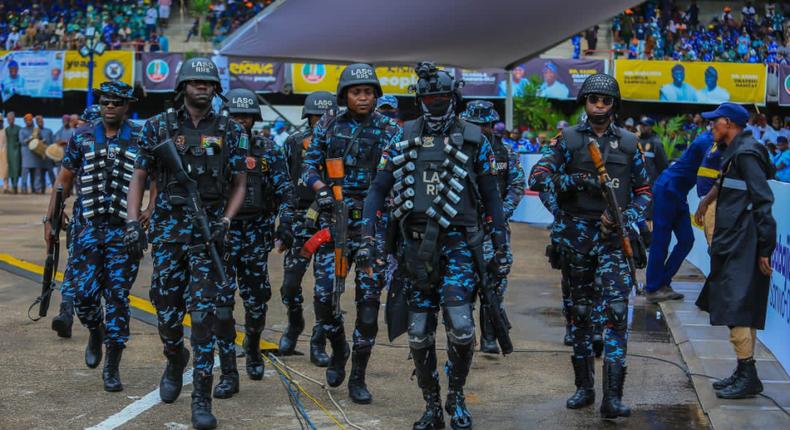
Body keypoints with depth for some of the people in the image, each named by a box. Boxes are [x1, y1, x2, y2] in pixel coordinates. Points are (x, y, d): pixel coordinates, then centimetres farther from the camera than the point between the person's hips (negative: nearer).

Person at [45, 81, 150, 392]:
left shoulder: (141, 140, 2)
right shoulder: (82, 138, 7)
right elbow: (64, 180, 12)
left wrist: (151, 210, -7)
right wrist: (50, 218, 9)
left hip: (125, 229, -1)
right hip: (88, 228, 1)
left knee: (118, 296, -2)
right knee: (84, 292, -5)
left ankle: (112, 369, 5)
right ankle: (95, 333, 30)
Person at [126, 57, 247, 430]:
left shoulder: (229, 130, 4)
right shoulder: (158, 127, 4)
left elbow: (239, 184, 7)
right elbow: (139, 177, 8)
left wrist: (225, 222, -8)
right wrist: (132, 223, -2)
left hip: (208, 231, -1)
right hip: (168, 228, 1)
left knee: (204, 313, -10)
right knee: (167, 313, 7)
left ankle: (202, 398, -6)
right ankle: (176, 361, 40)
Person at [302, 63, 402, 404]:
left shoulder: (390, 129, 2)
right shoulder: (328, 126, 7)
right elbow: (310, 164, 6)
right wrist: (320, 189, -13)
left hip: (373, 221, -1)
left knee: (369, 298, -2)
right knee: (324, 294, -6)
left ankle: (358, 378, 8)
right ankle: (338, 350, 25)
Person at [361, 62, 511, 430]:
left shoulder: (473, 140, 4)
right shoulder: (403, 139, 7)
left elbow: (491, 197, 8)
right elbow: (378, 190, 7)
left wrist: (502, 246, 6)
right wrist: (367, 239, -3)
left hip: (457, 243, -2)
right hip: (415, 244, 2)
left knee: (460, 325, -15)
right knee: (419, 332, 4)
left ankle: (457, 397, 7)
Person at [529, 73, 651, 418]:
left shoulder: (628, 143, 9)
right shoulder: (569, 139, 5)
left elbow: (644, 190, 14)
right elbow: (537, 177, -3)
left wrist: (627, 218, -5)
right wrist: (576, 181, -16)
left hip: (612, 236, 0)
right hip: (576, 233, 1)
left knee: (617, 310, -13)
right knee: (580, 310, 9)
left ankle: (612, 397, -15)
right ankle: (584, 387, 21)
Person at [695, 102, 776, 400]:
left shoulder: (746, 153, -13)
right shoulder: (735, 152, 17)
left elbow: (762, 201, -18)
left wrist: (764, 248, -19)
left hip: (743, 248, -10)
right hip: (734, 246, 10)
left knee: (736, 311, -11)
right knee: (740, 312, 12)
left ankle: (748, 377, -9)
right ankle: (743, 374, 18)